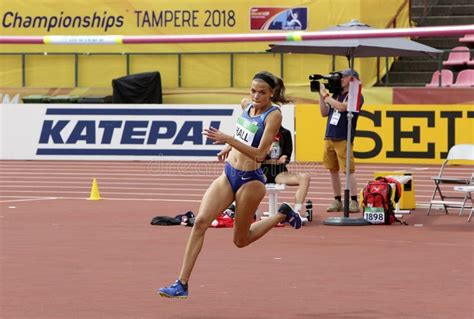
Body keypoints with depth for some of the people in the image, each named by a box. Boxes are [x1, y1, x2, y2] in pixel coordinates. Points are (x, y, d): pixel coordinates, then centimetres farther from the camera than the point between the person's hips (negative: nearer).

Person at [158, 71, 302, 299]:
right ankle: (182, 284, -13)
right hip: (229, 174, 6)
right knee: (201, 221, -12)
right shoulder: (248, 105, 4)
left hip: (250, 180, -6)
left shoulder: (273, 115, -17)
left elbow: (259, 154, -25)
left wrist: (228, 139, -30)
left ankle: (282, 215, 33)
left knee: (241, 240, 9)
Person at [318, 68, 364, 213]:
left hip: (343, 139, -7)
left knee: (348, 170, -9)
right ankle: (337, 201, 15)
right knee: (333, 170, 8)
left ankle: (354, 202, -8)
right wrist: (321, 95, 8)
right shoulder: (336, 95, 16)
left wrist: (325, 95, -10)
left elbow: (342, 107, -20)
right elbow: (324, 113, 18)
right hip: (329, 137, 7)